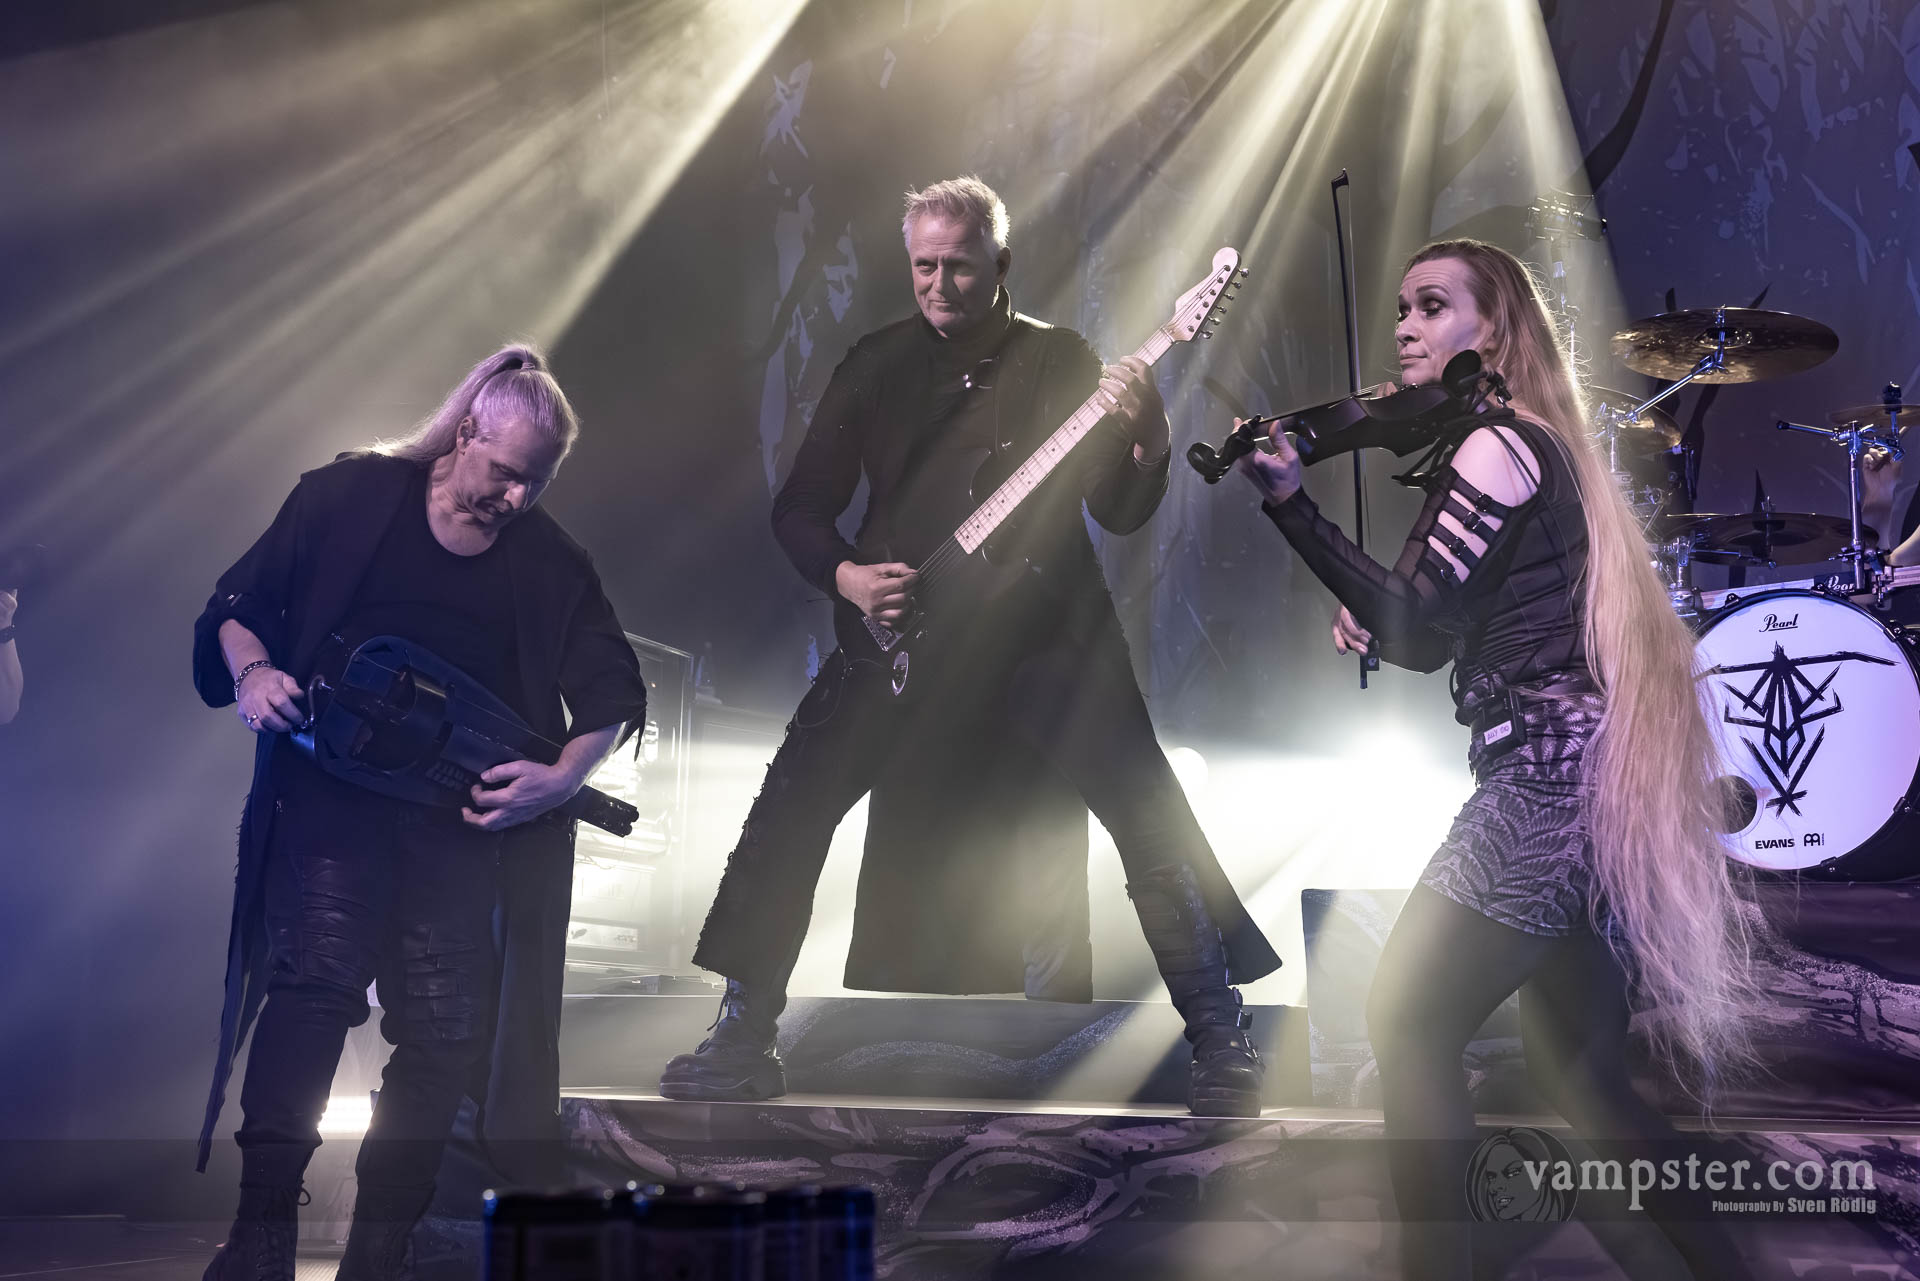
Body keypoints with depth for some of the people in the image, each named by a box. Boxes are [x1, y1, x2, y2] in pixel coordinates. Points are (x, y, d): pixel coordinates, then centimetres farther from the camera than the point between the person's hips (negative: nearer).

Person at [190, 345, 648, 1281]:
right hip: (333, 798, -2)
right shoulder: (350, 497, 2)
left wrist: (565, 775, -6)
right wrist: (253, 672, -14)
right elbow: (238, 605, 7)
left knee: (445, 1030, 0)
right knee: (313, 982, -18)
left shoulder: (549, 562, 7)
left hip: (465, 824, 3)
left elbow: (611, 692, 11)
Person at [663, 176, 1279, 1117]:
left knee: (1153, 818, -13)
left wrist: (1144, 439, -20)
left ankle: (1222, 1044, -1)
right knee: (792, 807, -9)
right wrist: (846, 575, -9)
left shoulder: (1062, 361, 4)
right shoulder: (876, 364, 8)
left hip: (1047, 638, -1)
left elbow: (1121, 512, 0)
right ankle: (744, 1035, 5)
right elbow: (799, 508, 10)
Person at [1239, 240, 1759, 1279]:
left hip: (1546, 776, -10)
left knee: (1405, 1021, -8)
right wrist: (1373, 618, 3)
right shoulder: (1527, 444, 19)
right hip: (1583, 783, 10)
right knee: (1574, 1067, 16)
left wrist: (1290, 501, -21)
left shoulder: (1495, 446, -10)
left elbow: (1419, 631, -16)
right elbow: (1448, 631, 21)